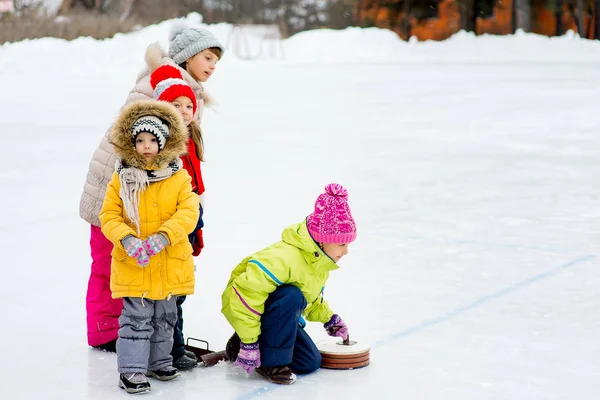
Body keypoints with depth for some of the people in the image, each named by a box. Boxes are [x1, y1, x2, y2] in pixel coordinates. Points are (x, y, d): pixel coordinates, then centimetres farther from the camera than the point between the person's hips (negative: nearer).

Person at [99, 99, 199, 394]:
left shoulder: (179, 177, -3)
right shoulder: (121, 178, -4)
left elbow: (189, 212, -11)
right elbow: (109, 215, -4)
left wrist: (163, 237, -25)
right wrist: (127, 239, -22)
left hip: (170, 264, 2)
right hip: (132, 264, -2)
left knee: (164, 318, 17)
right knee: (136, 319, 0)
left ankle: (159, 362, 34)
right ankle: (131, 370, 9)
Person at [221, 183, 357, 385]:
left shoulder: (319, 260, -2)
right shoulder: (284, 258, -34)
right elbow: (246, 292, -36)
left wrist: (328, 318, 13)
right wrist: (249, 342, -33)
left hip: (276, 311, 9)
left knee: (309, 363, 3)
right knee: (291, 297, -38)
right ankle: (271, 361, -21)